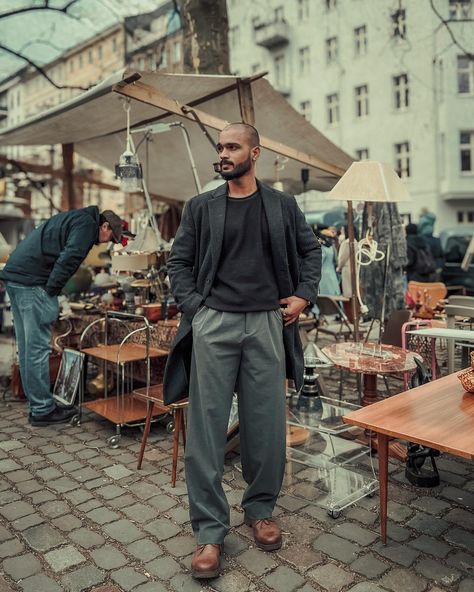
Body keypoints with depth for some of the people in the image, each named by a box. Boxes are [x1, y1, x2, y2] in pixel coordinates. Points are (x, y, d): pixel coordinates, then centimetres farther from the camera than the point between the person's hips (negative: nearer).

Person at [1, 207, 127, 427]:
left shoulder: (73, 218, 25)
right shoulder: (87, 224, -4)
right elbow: (69, 259, -18)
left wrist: (50, 290, 15)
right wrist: (51, 290, -12)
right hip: (32, 282, -10)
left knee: (26, 347, 13)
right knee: (38, 347, -4)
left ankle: (37, 404, 22)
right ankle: (42, 410, 4)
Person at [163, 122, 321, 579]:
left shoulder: (282, 206, 9)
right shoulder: (200, 207, 7)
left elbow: (310, 250, 17)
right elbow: (179, 261, 9)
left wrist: (304, 295, 5)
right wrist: (193, 307, -3)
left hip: (267, 323, 1)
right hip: (213, 324, 0)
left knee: (266, 425, 7)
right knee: (206, 427, 0)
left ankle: (260, 510, 30)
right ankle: (209, 529, 14)